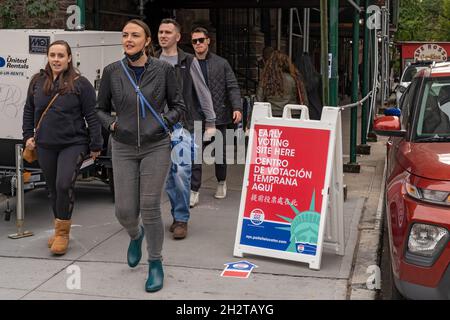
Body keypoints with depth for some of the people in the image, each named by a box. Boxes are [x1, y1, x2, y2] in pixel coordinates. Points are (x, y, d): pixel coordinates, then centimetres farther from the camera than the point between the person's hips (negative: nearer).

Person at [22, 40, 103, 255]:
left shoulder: (80, 83, -7)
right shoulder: (37, 82, 7)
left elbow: (92, 116, -6)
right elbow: (28, 111, 19)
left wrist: (96, 145, -6)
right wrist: (28, 136, 12)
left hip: (73, 144, -5)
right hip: (45, 146, 5)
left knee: (64, 185, -17)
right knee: (53, 189, 13)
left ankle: (63, 232, -2)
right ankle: (60, 230, 29)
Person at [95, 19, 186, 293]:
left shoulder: (163, 70, -5)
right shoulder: (112, 71, -1)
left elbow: (178, 105, 6)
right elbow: (101, 109, 11)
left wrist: (164, 121, -10)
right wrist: (111, 124, -7)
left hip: (156, 147, -2)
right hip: (124, 149, 2)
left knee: (150, 208, -4)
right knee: (125, 211, 2)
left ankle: (156, 263, 17)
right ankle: (136, 236, 39)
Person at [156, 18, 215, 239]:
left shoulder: (189, 62, 3)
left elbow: (203, 93, 5)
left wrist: (210, 122, 4)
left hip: (183, 125, -3)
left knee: (182, 171, -14)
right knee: (168, 174, 6)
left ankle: (181, 219, -3)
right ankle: (178, 215, 20)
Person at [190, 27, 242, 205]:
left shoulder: (221, 63, 5)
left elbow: (232, 87, 1)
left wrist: (237, 107, -12)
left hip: (218, 116, 1)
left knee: (220, 153, 13)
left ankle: (221, 182, 35)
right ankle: (194, 192, 2)